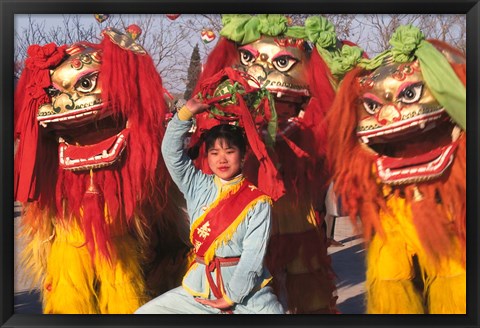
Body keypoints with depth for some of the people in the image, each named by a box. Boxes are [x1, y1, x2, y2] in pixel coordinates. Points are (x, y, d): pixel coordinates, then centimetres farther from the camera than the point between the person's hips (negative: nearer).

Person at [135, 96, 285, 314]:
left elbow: (253, 257, -11)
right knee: (145, 312, -3)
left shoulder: (258, 202, -6)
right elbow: (171, 151, -2)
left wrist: (231, 297, -12)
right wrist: (188, 112, -7)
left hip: (247, 291, -3)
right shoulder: (198, 187, 6)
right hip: (199, 289, 3)